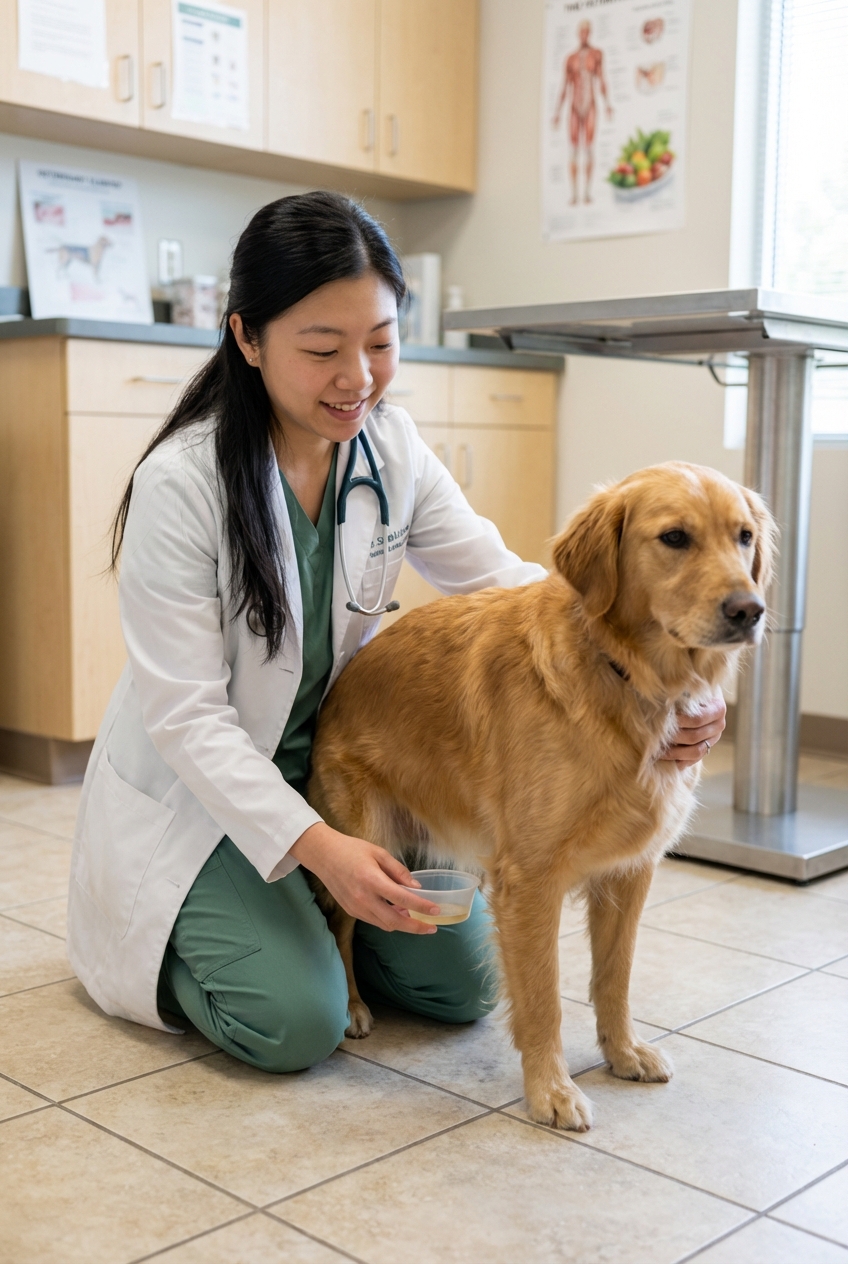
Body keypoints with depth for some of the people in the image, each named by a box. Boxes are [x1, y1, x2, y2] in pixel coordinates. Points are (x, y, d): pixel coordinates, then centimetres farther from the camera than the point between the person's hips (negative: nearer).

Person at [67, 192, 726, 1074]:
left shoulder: (392, 448, -7)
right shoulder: (181, 483, -25)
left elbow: (500, 580, -9)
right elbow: (184, 713, -24)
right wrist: (315, 845, -34)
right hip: (196, 792, -5)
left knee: (464, 984, 3)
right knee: (298, 1022, -18)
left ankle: (288, 910, 26)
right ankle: (159, 930, 14)